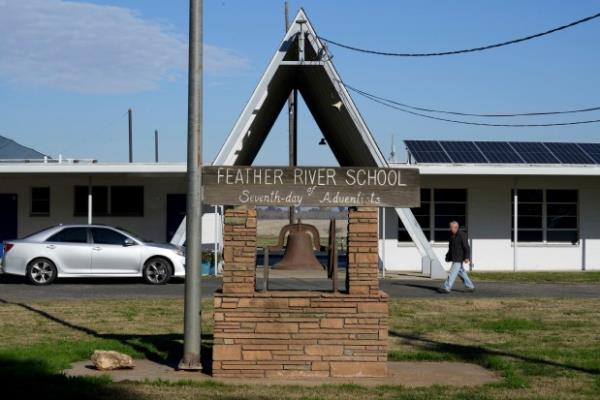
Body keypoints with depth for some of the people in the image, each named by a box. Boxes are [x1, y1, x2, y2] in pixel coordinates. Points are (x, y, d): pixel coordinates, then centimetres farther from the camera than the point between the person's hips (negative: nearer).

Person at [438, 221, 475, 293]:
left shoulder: (462, 235, -15)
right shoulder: (452, 235, 12)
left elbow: (466, 247, -17)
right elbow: (451, 247, 21)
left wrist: (467, 257, -21)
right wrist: (448, 256, 18)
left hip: (459, 258, -9)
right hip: (454, 258, 9)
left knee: (453, 272, -11)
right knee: (461, 272, 13)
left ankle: (446, 288, -13)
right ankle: (470, 286, 21)